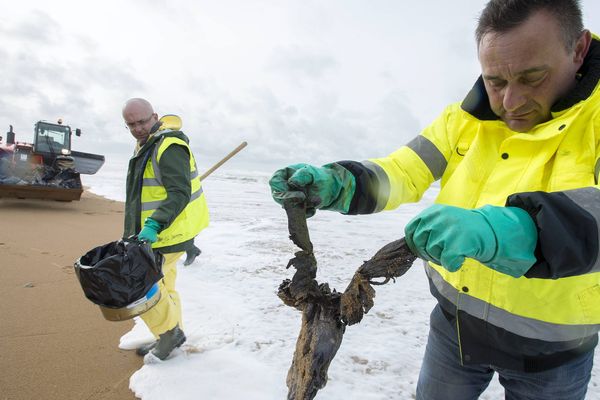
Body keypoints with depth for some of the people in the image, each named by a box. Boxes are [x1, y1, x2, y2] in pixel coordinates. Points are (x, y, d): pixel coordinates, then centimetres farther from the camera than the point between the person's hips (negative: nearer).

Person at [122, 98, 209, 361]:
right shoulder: (146, 145, 15)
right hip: (154, 229, 10)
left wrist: (154, 225, -35)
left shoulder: (169, 147, -18)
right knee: (162, 284, 18)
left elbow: (179, 194, -27)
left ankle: (170, 331, 11)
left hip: (170, 231, -10)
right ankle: (170, 335, 33)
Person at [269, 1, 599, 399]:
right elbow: (403, 174, -11)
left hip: (550, 346, -2)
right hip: (455, 319, 3)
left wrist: (497, 231, -52)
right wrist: (334, 184, -29)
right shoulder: (465, 118, -6)